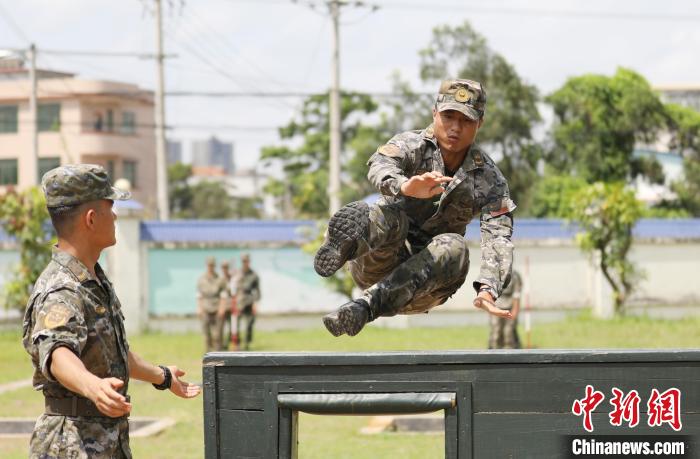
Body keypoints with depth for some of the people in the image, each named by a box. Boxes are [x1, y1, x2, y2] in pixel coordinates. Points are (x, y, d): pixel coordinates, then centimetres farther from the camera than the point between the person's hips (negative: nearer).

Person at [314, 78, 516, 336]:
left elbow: (498, 237, -13)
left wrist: (487, 290, -33)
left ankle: (367, 305, -46)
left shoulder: (489, 179, 1)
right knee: (391, 216, -31)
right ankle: (348, 245, -69)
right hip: (376, 271, -2)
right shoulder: (412, 145, -3)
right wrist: (405, 186, -52)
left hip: (423, 285, 2)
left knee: (454, 247, -30)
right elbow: (380, 165, -27)